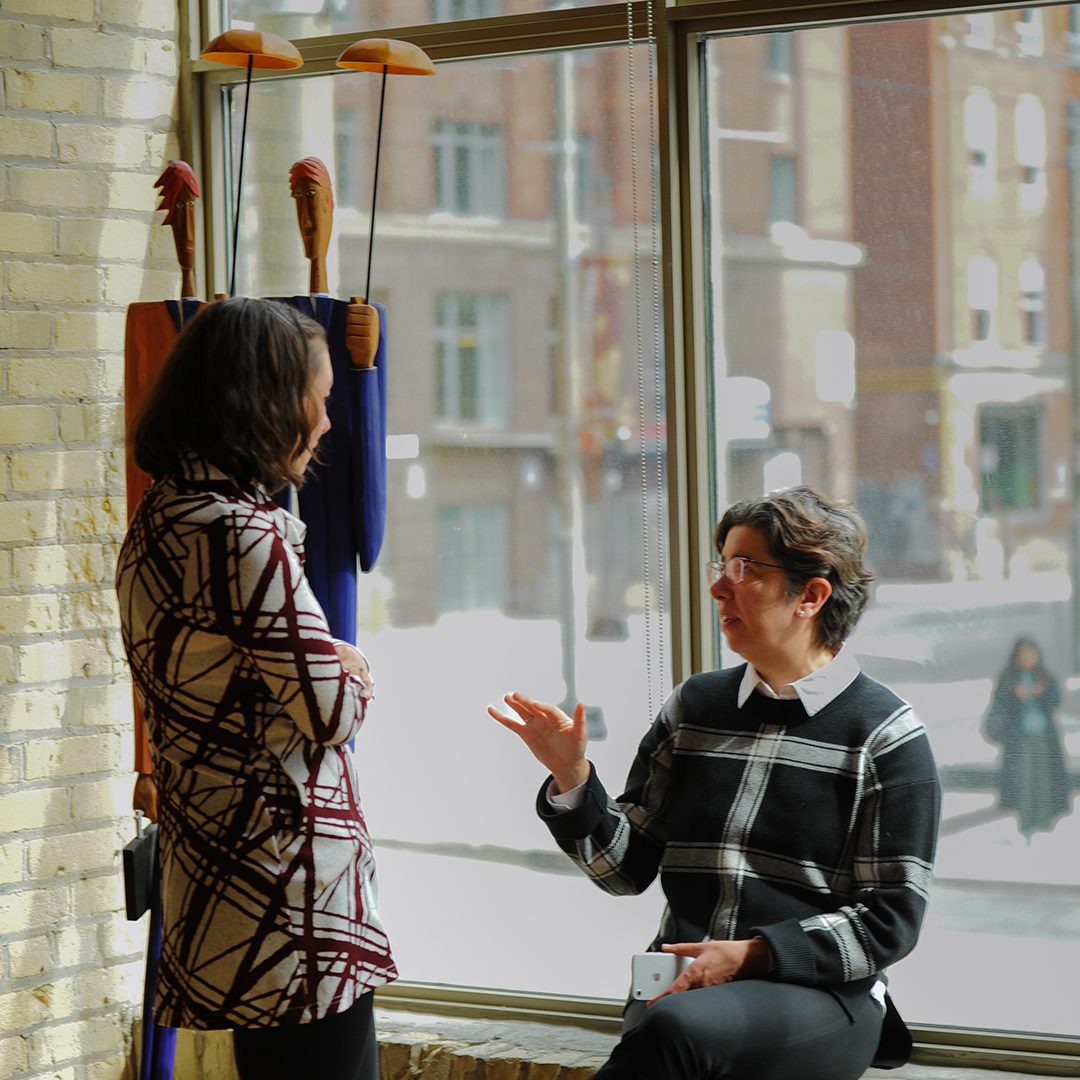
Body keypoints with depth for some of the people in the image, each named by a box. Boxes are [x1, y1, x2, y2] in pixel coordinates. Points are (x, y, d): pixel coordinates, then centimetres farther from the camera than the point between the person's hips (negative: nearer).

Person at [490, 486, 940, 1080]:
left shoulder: (884, 735, 0)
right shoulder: (693, 706, 15)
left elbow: (890, 919, -4)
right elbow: (626, 868, 14)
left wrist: (754, 955, -14)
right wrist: (571, 776, -1)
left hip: (819, 995, -3)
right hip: (681, 986, 3)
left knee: (677, 1028, -35)